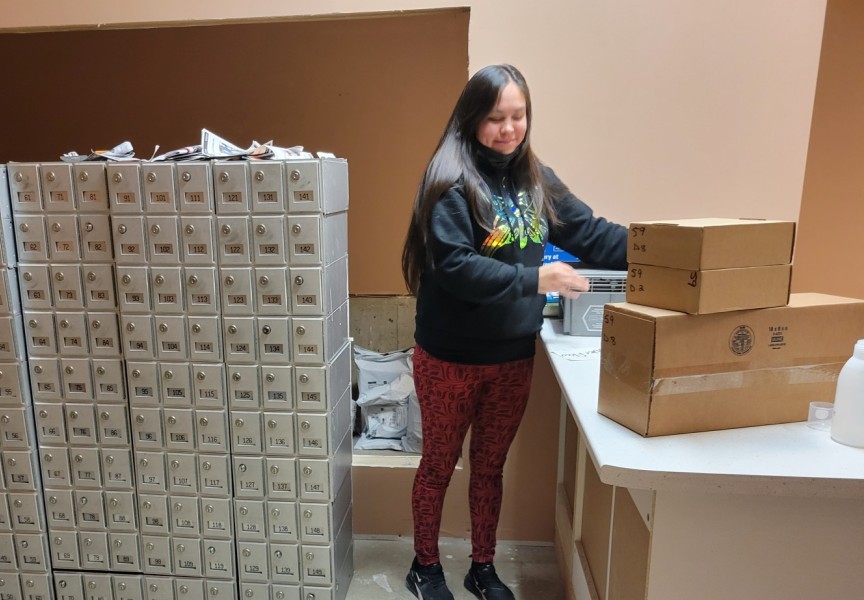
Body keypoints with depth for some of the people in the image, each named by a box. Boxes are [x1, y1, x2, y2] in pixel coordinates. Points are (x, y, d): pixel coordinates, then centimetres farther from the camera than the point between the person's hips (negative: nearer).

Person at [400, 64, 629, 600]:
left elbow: (592, 234, 3)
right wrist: (535, 279, -29)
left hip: (514, 356, 5)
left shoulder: (536, 179, 4)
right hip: (451, 357, -5)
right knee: (439, 464, 15)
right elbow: (453, 265, -25)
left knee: (490, 465, 20)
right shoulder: (451, 178, -15)